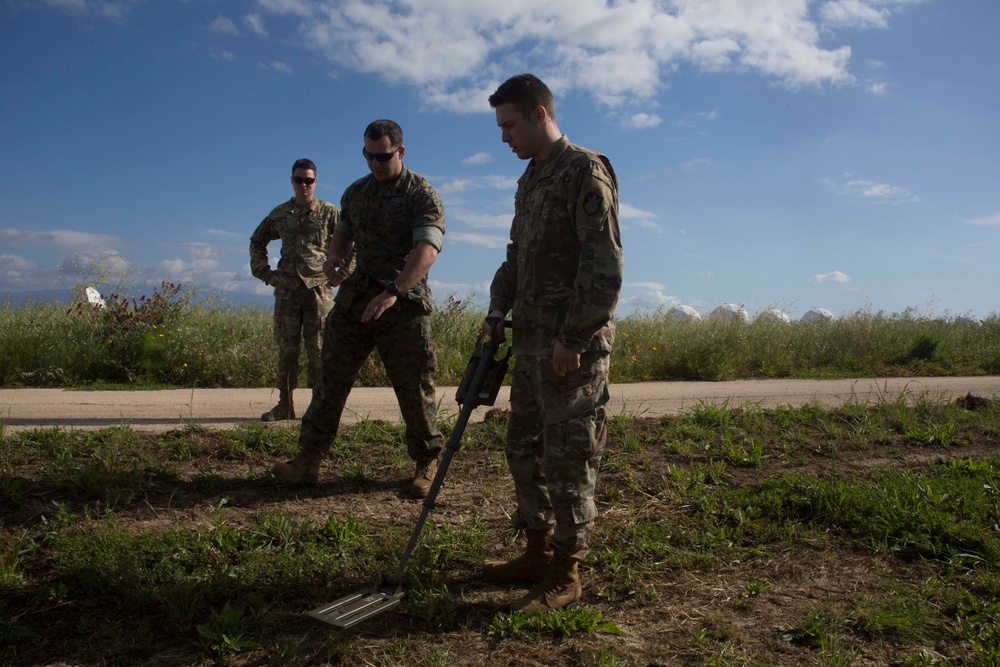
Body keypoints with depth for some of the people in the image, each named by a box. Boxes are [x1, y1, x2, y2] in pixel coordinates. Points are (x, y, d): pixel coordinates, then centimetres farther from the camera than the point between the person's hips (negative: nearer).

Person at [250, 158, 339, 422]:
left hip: (318, 288, -3)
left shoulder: (329, 212, 3)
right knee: (286, 348, 5)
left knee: (318, 349, -1)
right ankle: (285, 404, 12)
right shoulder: (279, 214, 12)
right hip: (287, 289, 3)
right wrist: (264, 272, 12)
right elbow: (256, 242, 23)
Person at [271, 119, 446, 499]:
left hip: (404, 301, -5)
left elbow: (428, 248, -19)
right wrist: (334, 255, 4)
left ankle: (426, 464, 18)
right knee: (332, 377, 3)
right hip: (356, 297, 5)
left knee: (414, 387, 1)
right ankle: (308, 460, 9)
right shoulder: (355, 192, 14)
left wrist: (393, 291, -31)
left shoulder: (421, 194, -5)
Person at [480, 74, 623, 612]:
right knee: (523, 447, 14)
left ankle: (565, 575, 10)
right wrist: (498, 309, 10)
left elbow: (604, 267, -17)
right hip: (531, 344, 9)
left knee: (567, 457, -2)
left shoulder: (585, 172, -9)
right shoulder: (529, 182, 18)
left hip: (573, 347, -9)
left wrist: (573, 338, -19)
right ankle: (538, 553, 28)